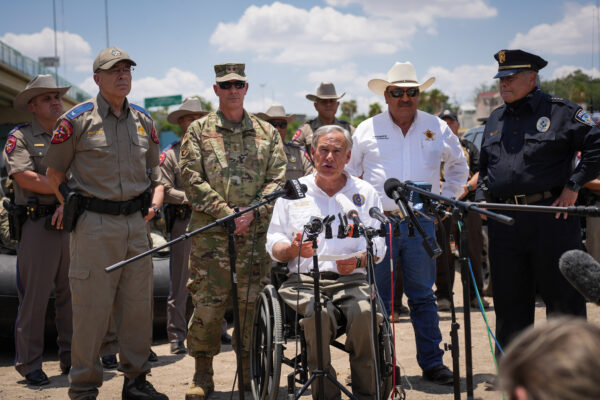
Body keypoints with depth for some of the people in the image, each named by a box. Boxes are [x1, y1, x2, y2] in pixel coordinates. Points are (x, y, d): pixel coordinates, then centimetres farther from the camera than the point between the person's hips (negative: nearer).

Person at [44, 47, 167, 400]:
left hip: (136, 223, 5)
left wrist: (156, 199, 7)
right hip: (94, 225, -5)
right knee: (92, 305, -3)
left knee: (139, 303, 9)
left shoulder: (144, 120, 12)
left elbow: (154, 169, 23)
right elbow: (54, 173, 4)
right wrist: (74, 207, -1)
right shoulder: (77, 120, -4)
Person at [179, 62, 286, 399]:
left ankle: (251, 371, 15)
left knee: (252, 302, 3)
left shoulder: (267, 132, 13)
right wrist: (227, 213, -11)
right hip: (209, 233, -1)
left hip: (256, 232, 2)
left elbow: (277, 179, 7)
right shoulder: (199, 131, 8)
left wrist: (252, 213, -9)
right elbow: (191, 179, -1)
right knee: (207, 303, -3)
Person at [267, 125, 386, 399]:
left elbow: (378, 247, 11)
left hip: (352, 279, 1)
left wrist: (358, 260, -11)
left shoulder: (365, 193, 16)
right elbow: (273, 246, 13)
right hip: (304, 279, 0)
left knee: (364, 313, -33)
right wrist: (293, 249, -10)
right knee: (319, 314, -34)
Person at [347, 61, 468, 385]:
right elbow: (348, 172, 14)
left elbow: (458, 166, 23)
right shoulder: (367, 130, 5)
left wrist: (446, 198, 13)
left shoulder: (437, 128, 9)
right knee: (379, 298, 3)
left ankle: (432, 362, 13)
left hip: (421, 224, 1)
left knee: (423, 297, 6)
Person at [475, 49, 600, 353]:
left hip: (551, 216, -5)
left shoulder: (560, 111, -1)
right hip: (503, 222, 5)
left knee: (563, 298, 1)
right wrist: (481, 198, 11)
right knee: (509, 301, 9)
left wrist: (573, 185, -9)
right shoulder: (495, 120, 17)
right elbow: (484, 168, 27)